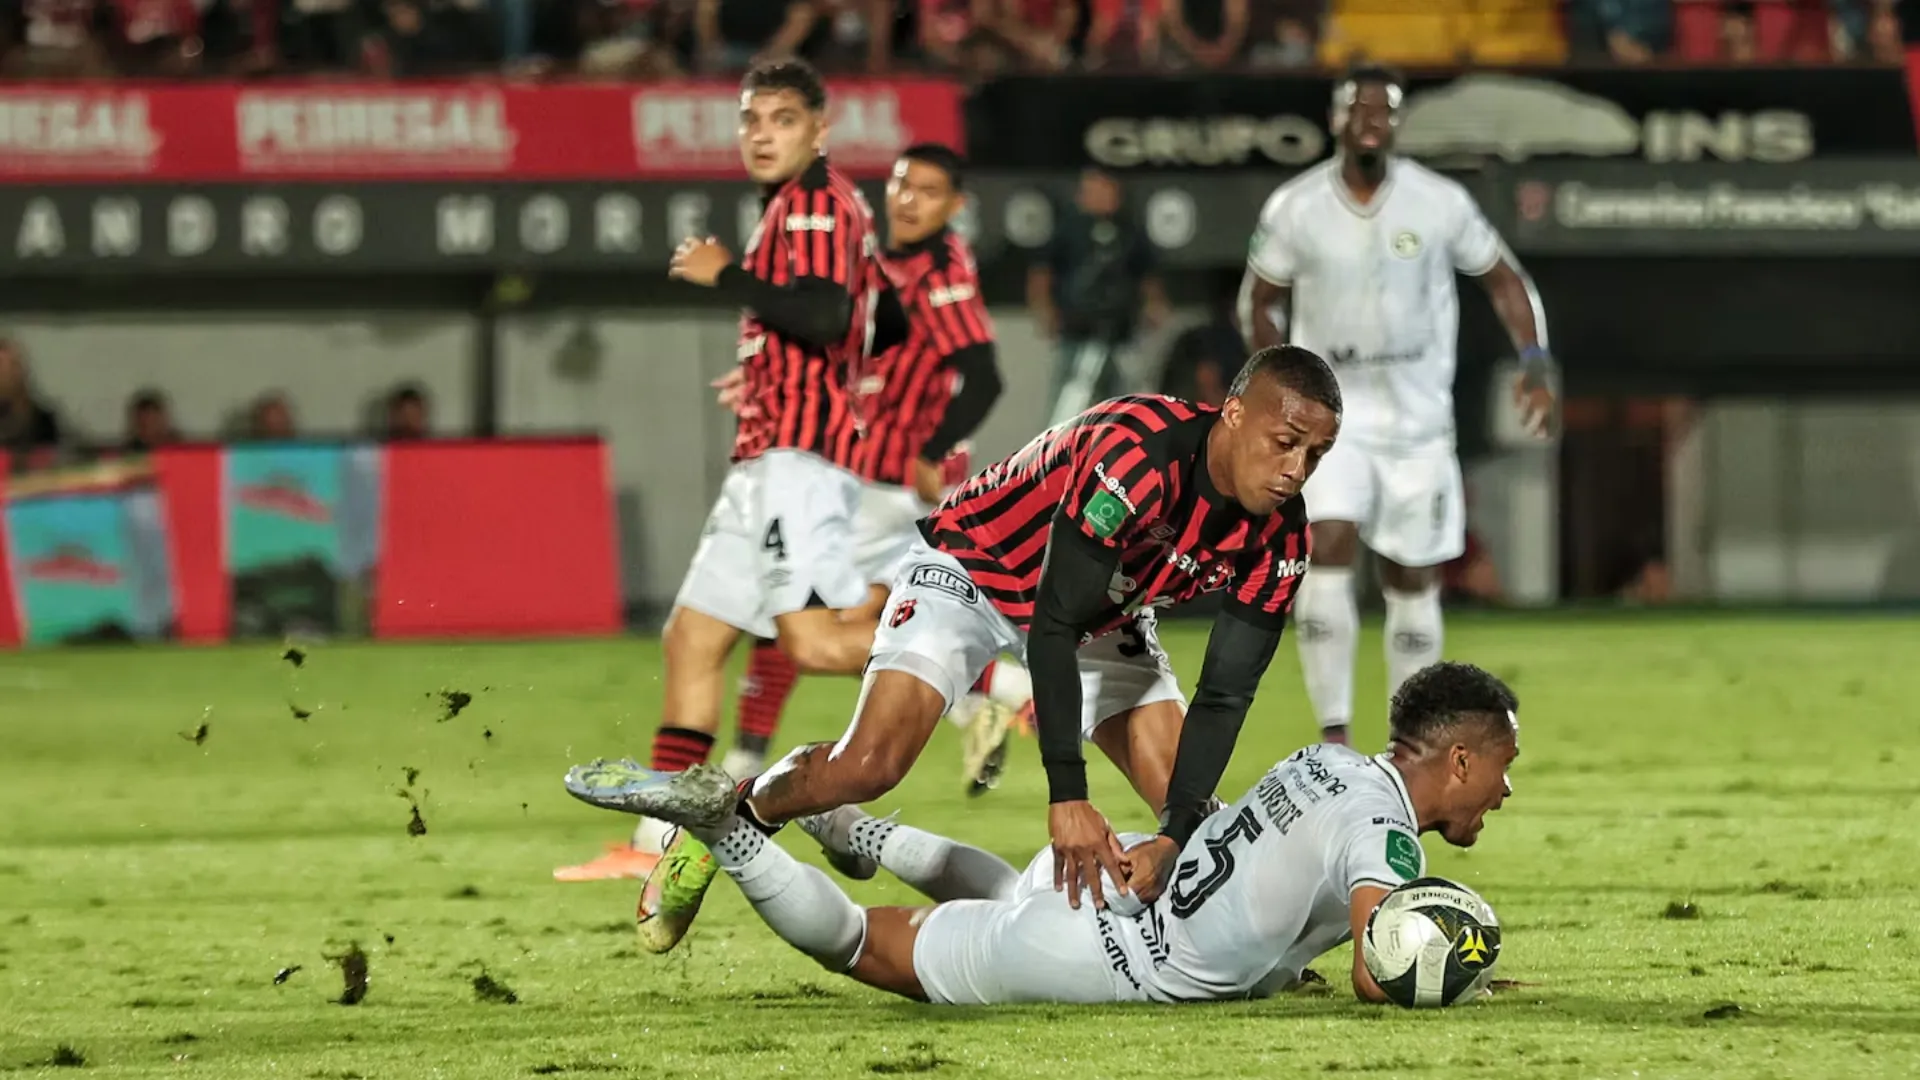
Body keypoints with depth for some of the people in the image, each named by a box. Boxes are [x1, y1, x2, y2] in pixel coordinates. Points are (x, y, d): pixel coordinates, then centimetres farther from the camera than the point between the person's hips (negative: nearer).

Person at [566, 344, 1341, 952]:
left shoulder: (1276, 537, -19)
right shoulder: (1139, 455, -39)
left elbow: (1224, 698, -14)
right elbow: (1054, 625, -36)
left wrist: (1175, 837, -27)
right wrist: (1067, 798, -39)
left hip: (1103, 611, 6)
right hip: (977, 567, -6)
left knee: (1190, 813, -7)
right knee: (868, 765, -22)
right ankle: (731, 812, 4)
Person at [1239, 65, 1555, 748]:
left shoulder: (1439, 204, -6)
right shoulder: (1295, 208, -5)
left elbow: (1503, 280, 6)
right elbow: (1260, 302, 9)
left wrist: (1535, 367, -6)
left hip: (1418, 418, 1)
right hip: (1331, 411, -1)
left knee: (1413, 582, 7)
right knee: (1327, 554, -20)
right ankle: (1334, 734, -18)